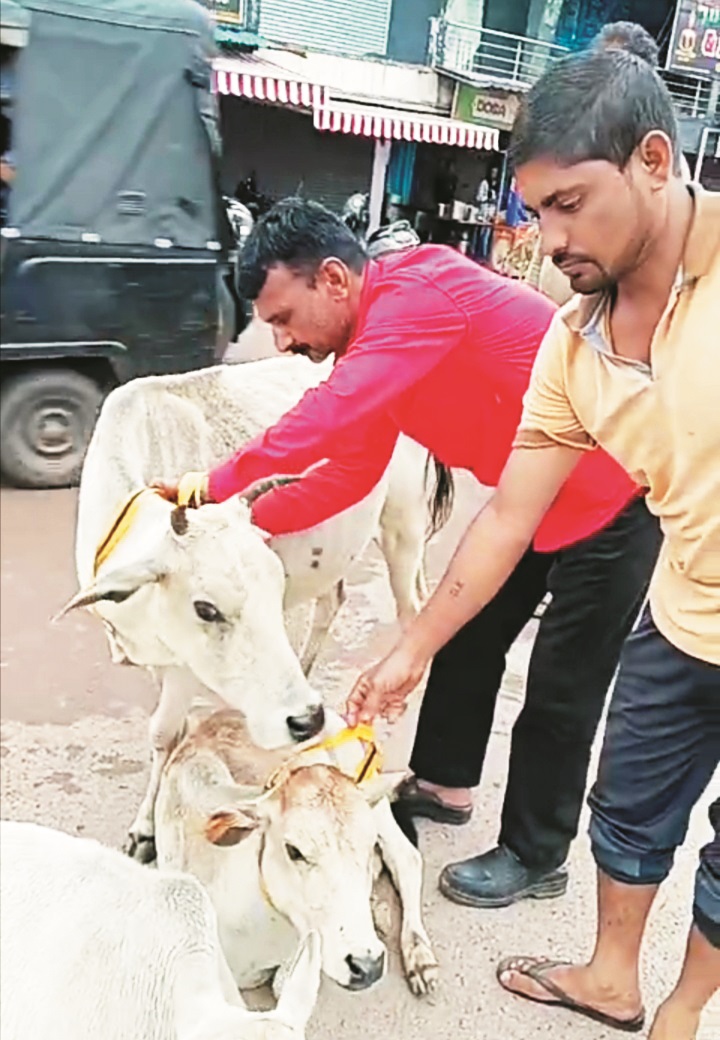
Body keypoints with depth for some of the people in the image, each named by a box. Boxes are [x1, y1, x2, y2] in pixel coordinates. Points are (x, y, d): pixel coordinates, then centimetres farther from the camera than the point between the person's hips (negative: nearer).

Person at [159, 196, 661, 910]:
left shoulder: (417, 290, -26)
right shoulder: (371, 340, 3)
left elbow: (333, 416, -38)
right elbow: (351, 471, 5)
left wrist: (218, 488, -30)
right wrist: (248, 522, -2)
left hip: (615, 495, -9)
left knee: (561, 688, 2)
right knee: (468, 633, 16)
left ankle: (535, 857, 21)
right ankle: (442, 783, 36)